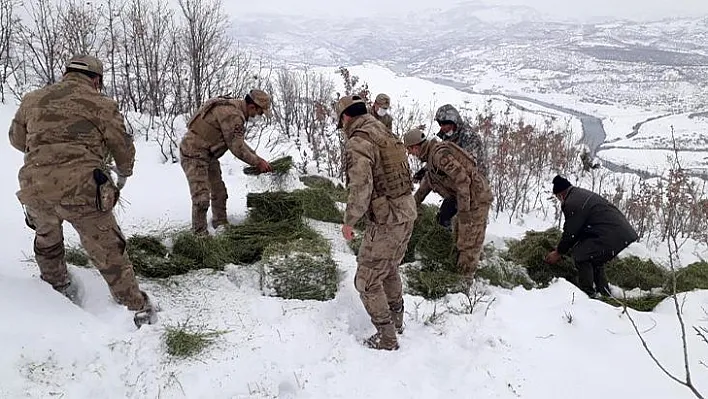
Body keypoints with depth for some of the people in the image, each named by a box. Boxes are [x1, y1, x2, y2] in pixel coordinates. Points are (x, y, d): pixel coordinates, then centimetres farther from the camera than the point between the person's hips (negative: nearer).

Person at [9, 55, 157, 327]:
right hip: (82, 189, -4)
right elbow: (124, 149, 8)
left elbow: (16, 139, 29)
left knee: (47, 239, 32)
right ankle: (138, 310, 10)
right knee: (109, 252, 5)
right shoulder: (101, 105, 2)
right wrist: (124, 175, 29)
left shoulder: (32, 100, 15)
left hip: (34, 189, 4)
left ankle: (58, 289, 47)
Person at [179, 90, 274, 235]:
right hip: (194, 154, -11)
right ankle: (199, 234, -2)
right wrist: (257, 163, -11)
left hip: (209, 155, 11)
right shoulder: (232, 115, -25)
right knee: (201, 197, -12)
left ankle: (221, 225, 31)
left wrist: (257, 158, 10)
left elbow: (239, 142, 17)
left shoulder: (235, 110, 9)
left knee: (219, 193, 16)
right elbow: (236, 147, -22)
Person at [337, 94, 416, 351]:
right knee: (390, 269, 28)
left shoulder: (357, 142, -16)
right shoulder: (387, 135, 11)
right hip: (408, 213, 9)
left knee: (368, 281, 7)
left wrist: (349, 221, -14)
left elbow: (360, 188, -26)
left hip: (385, 222, -9)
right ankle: (396, 320, 45)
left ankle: (387, 338, 17)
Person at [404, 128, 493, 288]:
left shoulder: (440, 154, -20)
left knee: (469, 242, -3)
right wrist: (414, 203, 35)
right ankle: (460, 273, 27)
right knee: (461, 238, 17)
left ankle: (465, 280, 6)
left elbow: (463, 179, -25)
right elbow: (426, 182, 27)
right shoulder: (432, 156, 13)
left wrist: (463, 210, -22)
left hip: (476, 198, -10)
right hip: (468, 198, 10)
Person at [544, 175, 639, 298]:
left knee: (580, 255, -2)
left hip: (611, 236, -10)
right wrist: (562, 246, 28)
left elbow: (570, 232, -5)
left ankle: (588, 293, 2)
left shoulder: (571, 204, -14)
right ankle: (604, 292, 29)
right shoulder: (583, 193, 18)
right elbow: (578, 227, 24)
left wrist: (558, 252, 10)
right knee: (595, 259, 23)